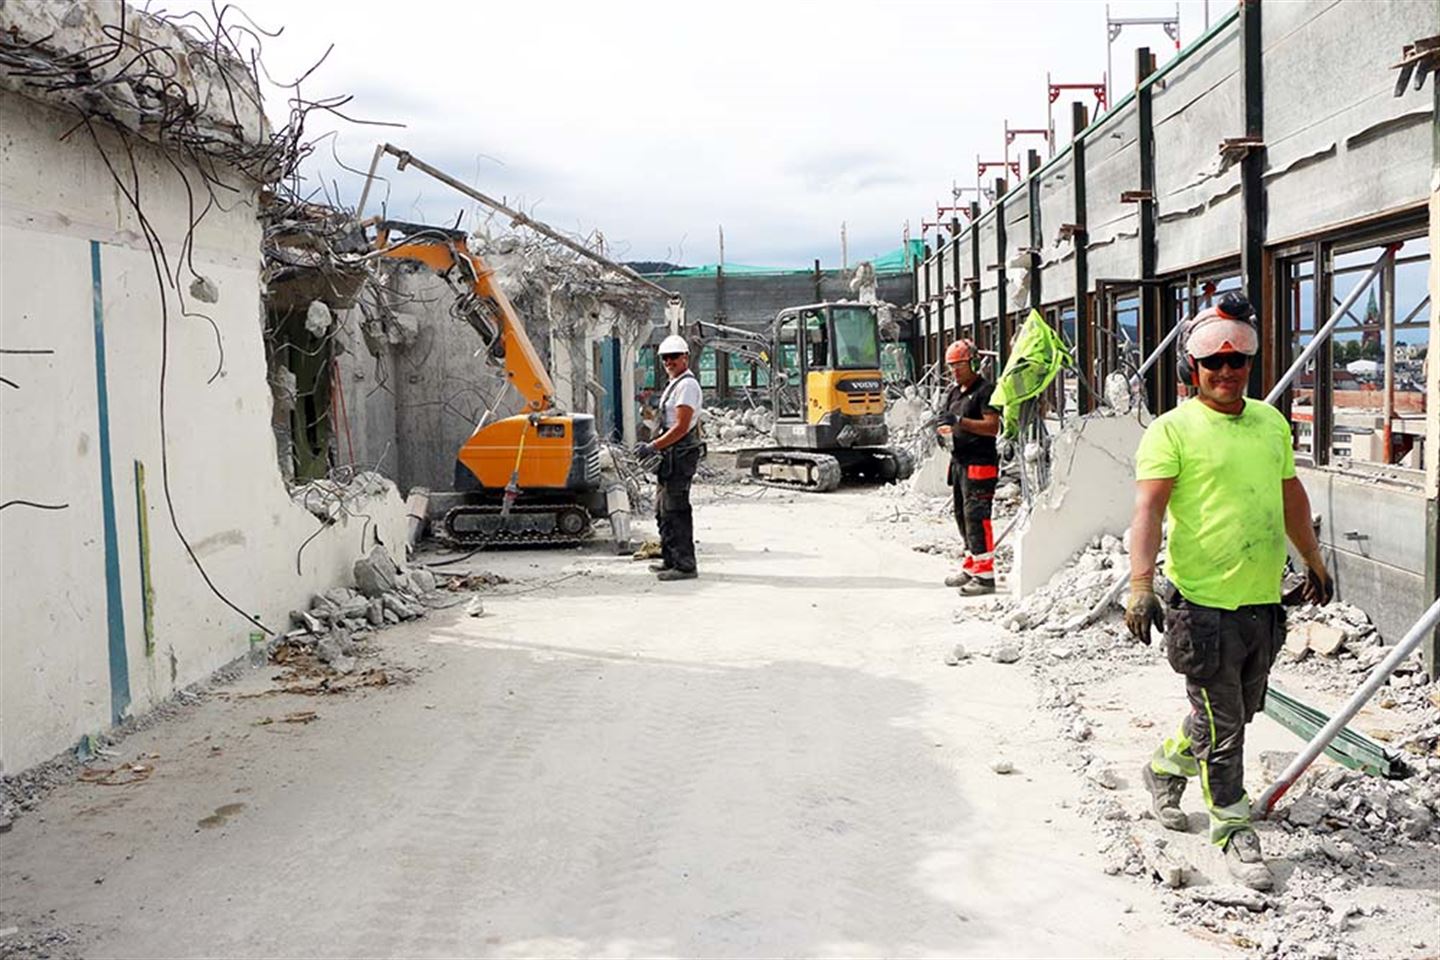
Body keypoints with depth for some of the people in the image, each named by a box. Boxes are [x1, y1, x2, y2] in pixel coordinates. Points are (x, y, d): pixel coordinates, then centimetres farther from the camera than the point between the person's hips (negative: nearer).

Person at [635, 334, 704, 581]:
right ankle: (670, 560, 25)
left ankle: (684, 565, -7)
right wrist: (653, 446, 17)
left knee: (675, 510, -10)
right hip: (671, 456, 11)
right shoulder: (675, 384, 20)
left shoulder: (687, 385, -13)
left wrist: (653, 447, -20)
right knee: (663, 510, 16)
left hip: (680, 455, -11)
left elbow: (681, 427, -20)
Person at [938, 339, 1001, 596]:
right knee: (962, 515, 13)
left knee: (976, 515, -12)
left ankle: (985, 575, -12)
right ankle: (971, 567, 23)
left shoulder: (985, 390, -9)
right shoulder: (955, 392, 18)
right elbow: (948, 424, 23)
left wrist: (960, 421, -24)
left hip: (980, 462, -9)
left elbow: (992, 427, -17)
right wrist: (946, 428, 0)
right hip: (959, 461, 9)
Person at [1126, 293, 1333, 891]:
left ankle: (1166, 767, 42)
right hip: (1203, 603, -6)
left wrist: (1313, 561, 30)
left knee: (1238, 711, 18)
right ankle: (1233, 829, 18)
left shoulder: (1272, 422, 11)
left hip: (1264, 600, 7)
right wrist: (1141, 586, -28)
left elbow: (1291, 497, 24)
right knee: (1221, 723, 2)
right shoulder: (1172, 431, -9)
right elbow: (1148, 510, -18)